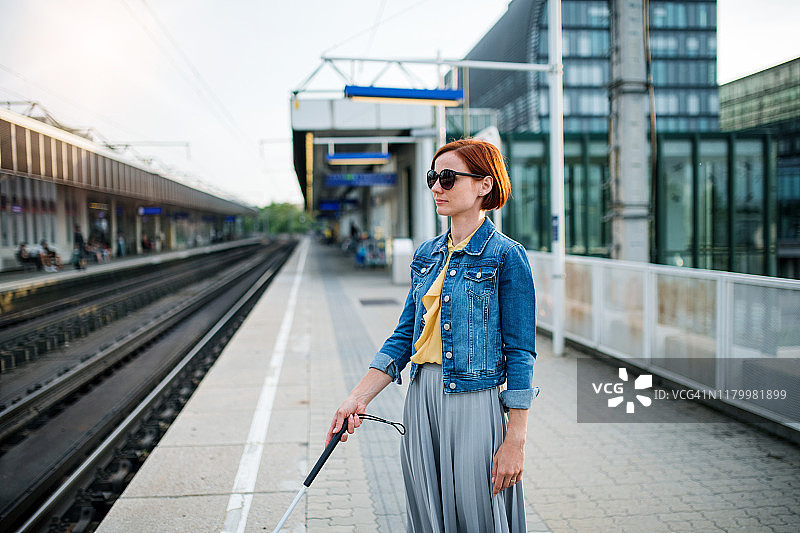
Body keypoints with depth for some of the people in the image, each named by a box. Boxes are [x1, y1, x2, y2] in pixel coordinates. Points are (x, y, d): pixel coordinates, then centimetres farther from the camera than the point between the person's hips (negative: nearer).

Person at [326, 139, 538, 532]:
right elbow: (404, 336, 10)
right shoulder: (426, 255, 9)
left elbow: (520, 353, -11)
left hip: (477, 404, -6)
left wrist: (516, 440, -13)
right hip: (422, 400, 6)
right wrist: (358, 399, 2)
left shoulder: (506, 256, -9)